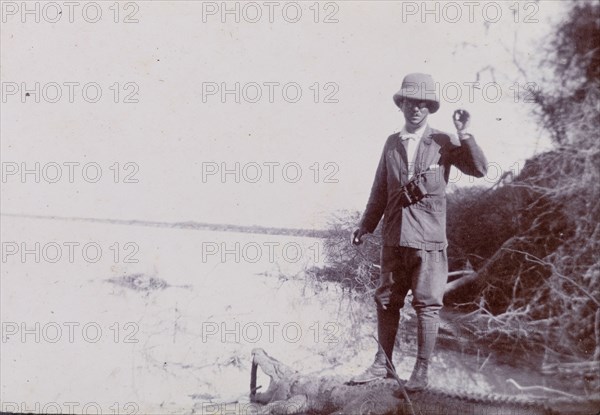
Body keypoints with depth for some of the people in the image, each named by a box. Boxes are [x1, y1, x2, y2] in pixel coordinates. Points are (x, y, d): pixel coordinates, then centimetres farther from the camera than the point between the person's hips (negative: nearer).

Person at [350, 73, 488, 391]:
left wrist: (465, 135, -16)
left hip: (428, 239, -4)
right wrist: (366, 225, 15)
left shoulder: (444, 143, 1)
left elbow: (480, 170, -8)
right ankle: (383, 364, 21)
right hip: (394, 237, 4)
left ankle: (421, 372, 9)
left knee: (427, 305, 0)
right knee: (386, 301, 9)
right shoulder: (391, 143, 11)